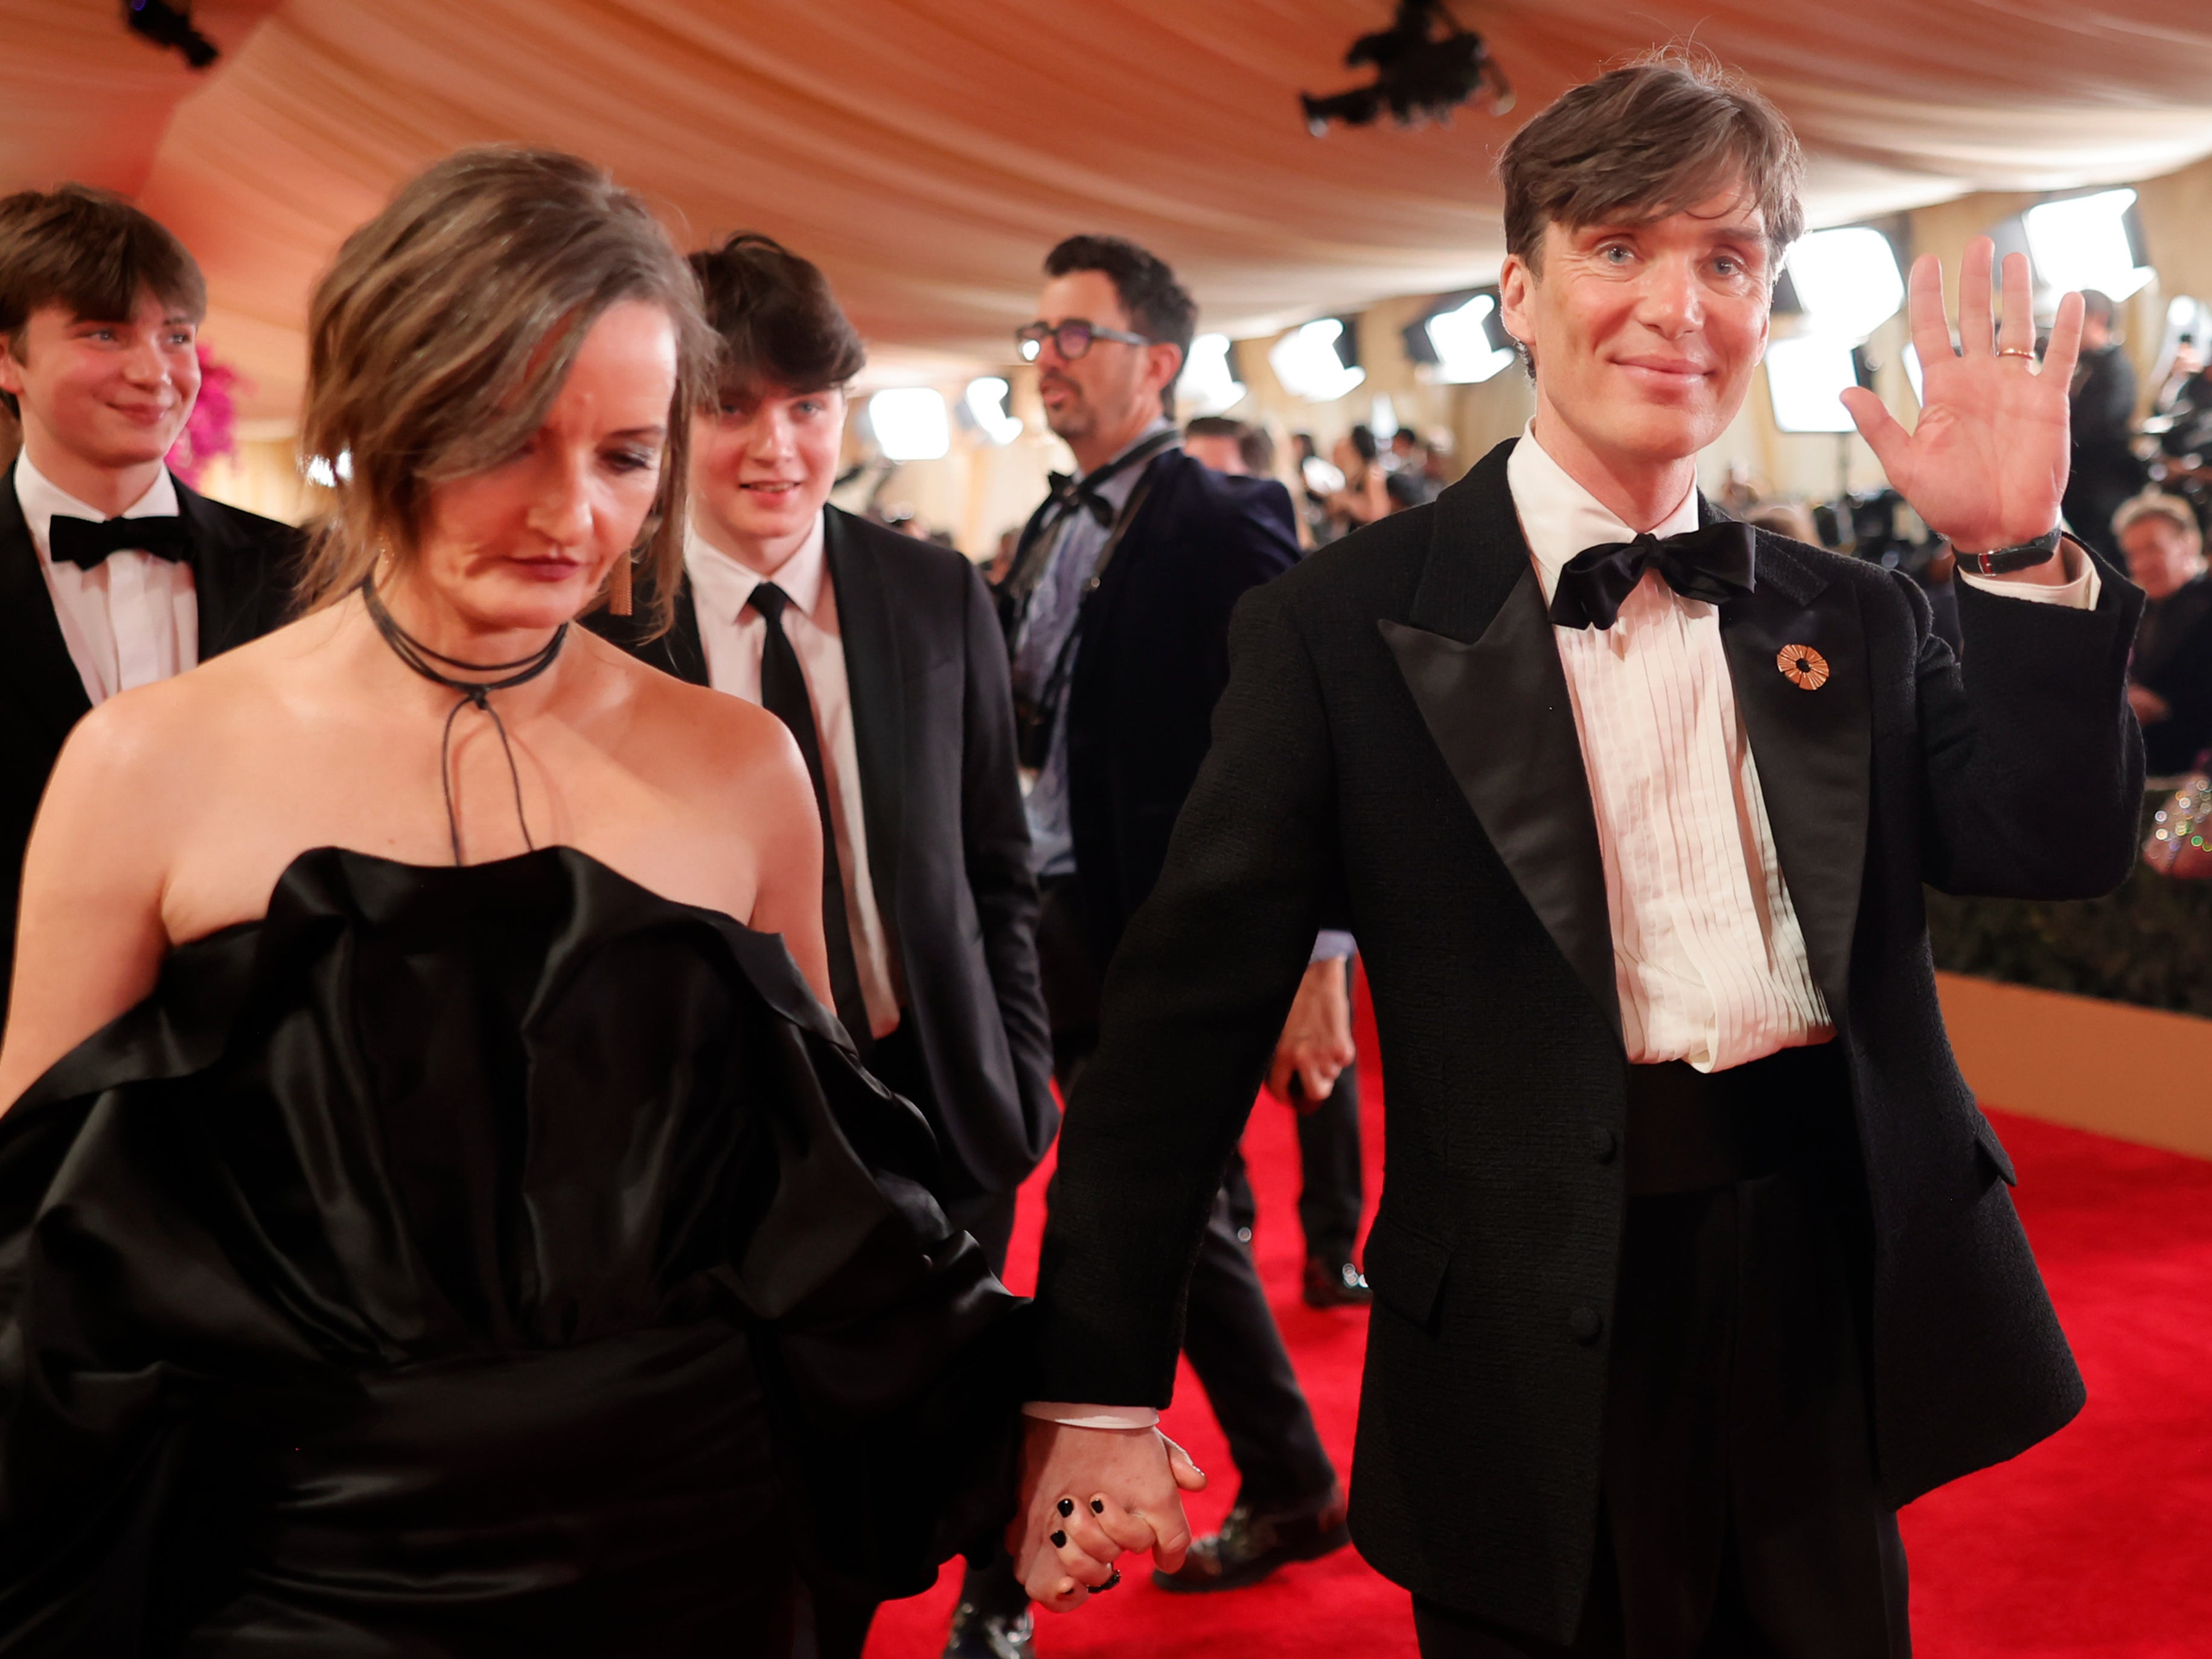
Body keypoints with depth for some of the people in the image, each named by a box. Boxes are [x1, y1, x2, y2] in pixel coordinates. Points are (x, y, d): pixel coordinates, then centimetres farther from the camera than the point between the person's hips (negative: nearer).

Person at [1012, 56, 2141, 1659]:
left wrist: (2019, 557, -12)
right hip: (1536, 1383, -4)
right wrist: (1099, 1388, -13)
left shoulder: (1854, 620, 7)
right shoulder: (1345, 626, -6)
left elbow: (2064, 851, 0)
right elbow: (1191, 1012, -9)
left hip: (1838, 1322, 4)